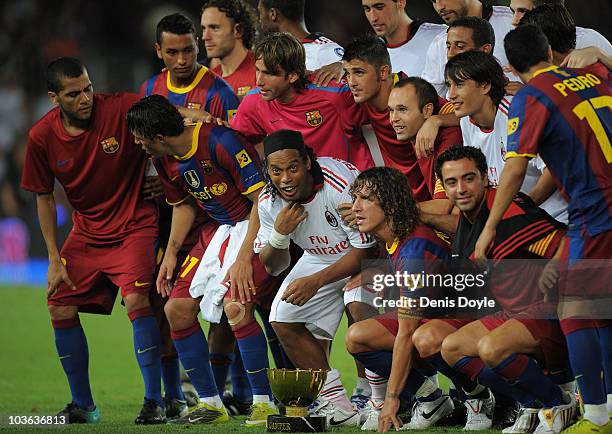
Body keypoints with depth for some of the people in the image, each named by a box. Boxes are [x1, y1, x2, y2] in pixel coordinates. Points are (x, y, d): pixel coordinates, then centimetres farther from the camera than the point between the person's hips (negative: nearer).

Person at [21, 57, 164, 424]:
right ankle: (83, 405, 17)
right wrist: (55, 259, 2)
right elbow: (44, 198, 5)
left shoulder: (122, 109, -18)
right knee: (61, 310, 0)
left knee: (137, 300, -24)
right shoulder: (42, 137, -7)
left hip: (134, 225, -4)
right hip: (86, 232, 4)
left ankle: (155, 401, -14)